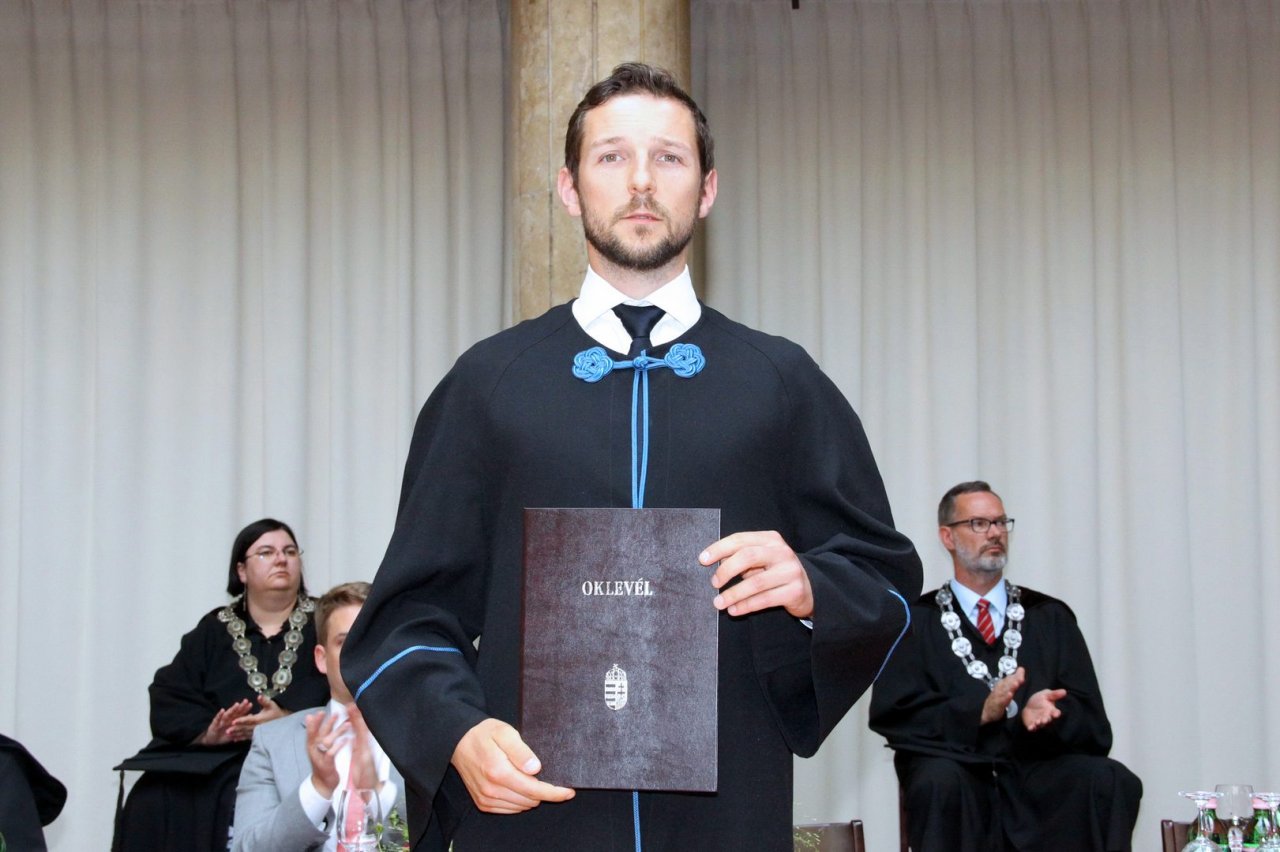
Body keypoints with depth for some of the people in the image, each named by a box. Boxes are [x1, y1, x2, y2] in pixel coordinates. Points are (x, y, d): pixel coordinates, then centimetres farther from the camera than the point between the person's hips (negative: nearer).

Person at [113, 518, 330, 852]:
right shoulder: (212, 631, 17)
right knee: (152, 806, -26)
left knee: (236, 804, -34)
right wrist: (208, 732, -15)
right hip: (208, 758, 3)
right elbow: (167, 703, 5)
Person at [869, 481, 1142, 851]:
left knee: (1111, 780, -28)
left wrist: (1047, 711, -15)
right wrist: (980, 711, -16)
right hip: (961, 769, -2)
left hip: (1038, 772, 2)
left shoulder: (1051, 616, 18)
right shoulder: (915, 620, 11)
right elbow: (891, 713, -2)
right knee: (939, 780, -36)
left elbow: (1091, 722, 9)